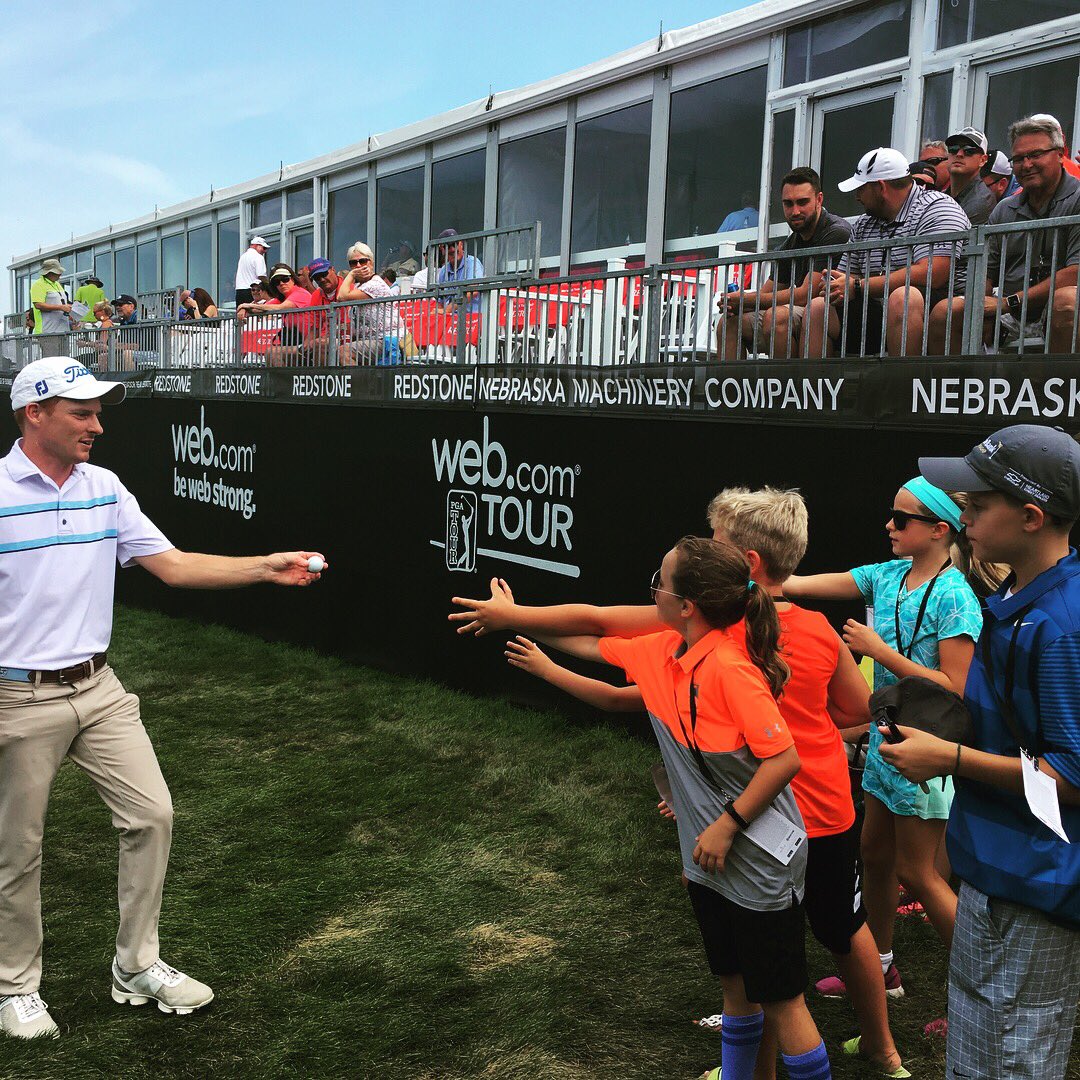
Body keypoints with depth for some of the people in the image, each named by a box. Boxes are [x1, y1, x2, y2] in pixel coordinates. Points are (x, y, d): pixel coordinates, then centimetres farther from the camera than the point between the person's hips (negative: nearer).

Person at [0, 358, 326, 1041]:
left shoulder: (105, 489, 4)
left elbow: (172, 565, 3)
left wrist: (267, 568, -6)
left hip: (100, 688, 5)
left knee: (152, 814, 4)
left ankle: (138, 967, 22)